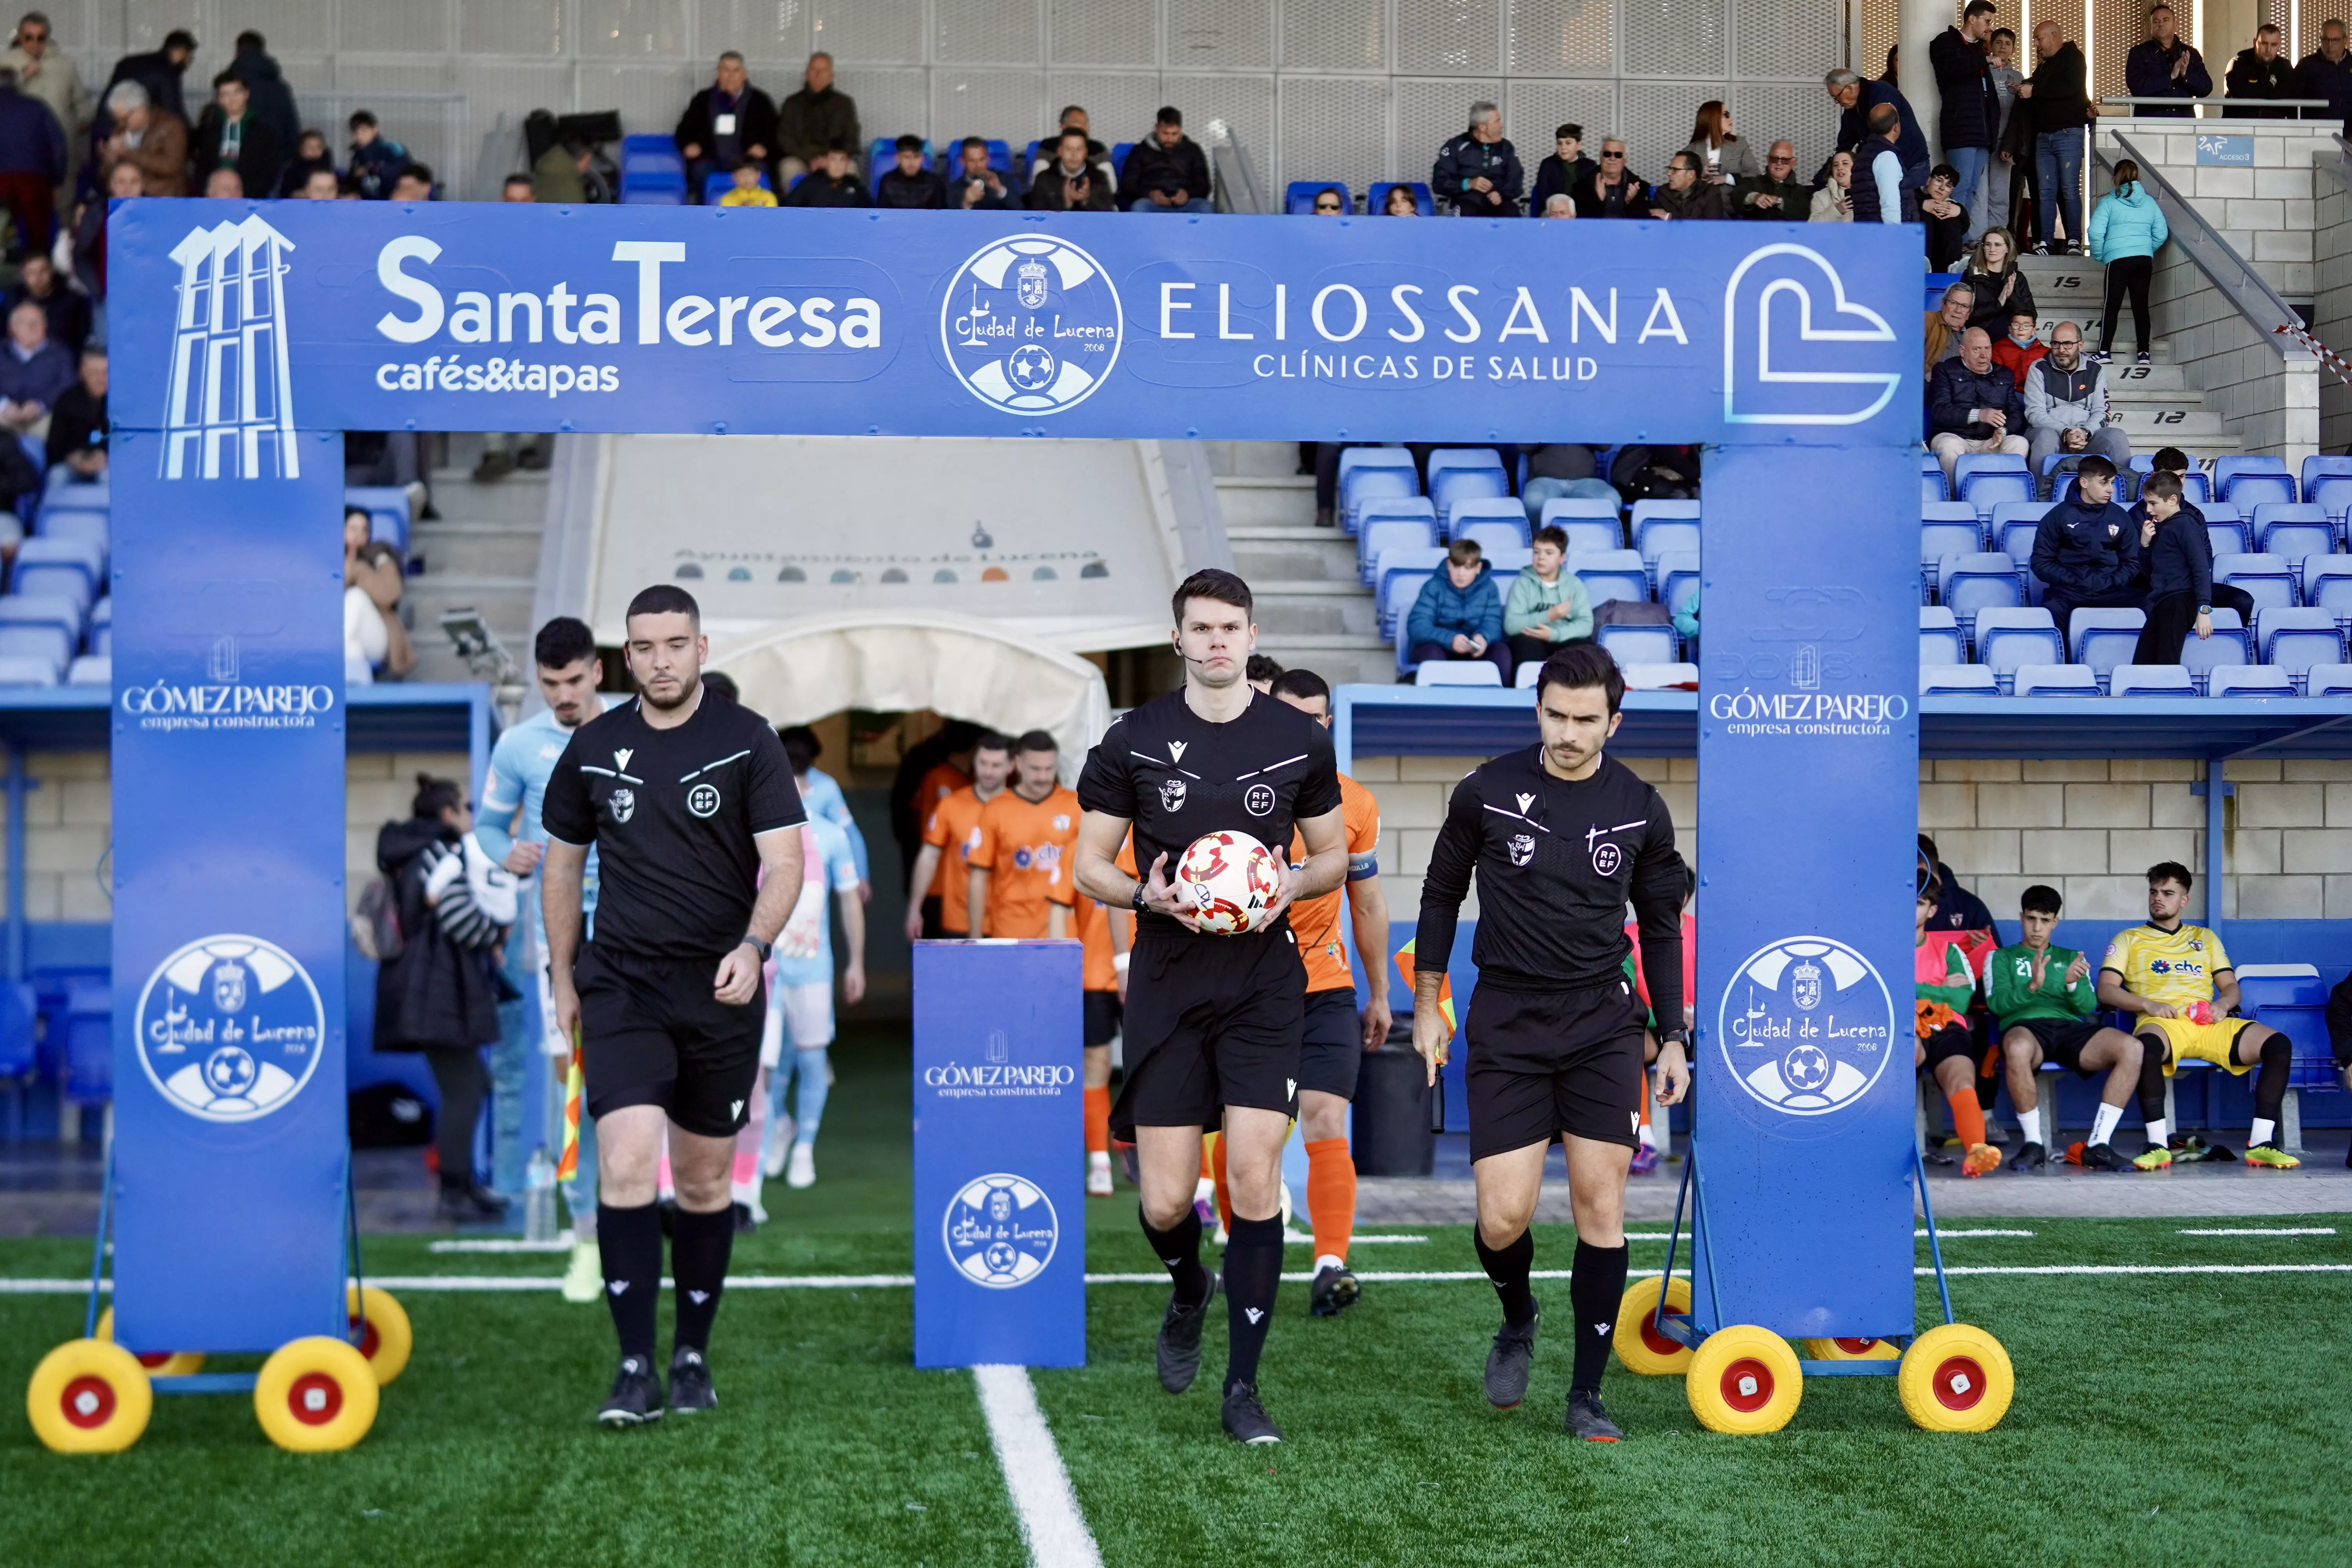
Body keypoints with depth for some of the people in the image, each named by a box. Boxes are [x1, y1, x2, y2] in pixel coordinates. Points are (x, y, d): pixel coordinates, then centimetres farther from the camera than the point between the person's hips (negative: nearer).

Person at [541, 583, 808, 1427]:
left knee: (705, 1179, 8)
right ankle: (635, 1370, -11)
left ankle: (694, 1357, 23)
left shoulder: (747, 741, -2)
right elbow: (562, 862, 16)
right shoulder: (592, 747, 5)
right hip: (622, 987, 1)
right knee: (625, 1167, -15)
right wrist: (562, 977, 13)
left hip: (722, 989, 0)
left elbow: (783, 861, -7)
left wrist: (753, 947, -23)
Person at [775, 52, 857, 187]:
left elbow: (852, 140, 12)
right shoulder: (792, 104, 15)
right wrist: (810, 160, -9)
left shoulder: (844, 103, 16)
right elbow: (784, 139, 7)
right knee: (789, 167, -34)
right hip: (800, 159, 0)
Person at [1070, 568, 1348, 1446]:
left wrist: (1293, 883, -8)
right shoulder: (1133, 740, 2)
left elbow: (1334, 855, 14)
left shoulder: (1300, 741, 4)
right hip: (1167, 986, 0)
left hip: (1264, 986, 0)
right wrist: (1146, 895, -15)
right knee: (1165, 1203, -1)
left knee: (1255, 1179, -10)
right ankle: (1189, 1293, 36)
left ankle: (1243, 1389, 2)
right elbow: (1090, 865, 6)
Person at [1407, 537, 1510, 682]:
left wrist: (1483, 637, -35)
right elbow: (1416, 625, -20)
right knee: (1432, 652, -35)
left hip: (1473, 651, 2)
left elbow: (1493, 623, -8)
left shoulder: (1488, 587, 0)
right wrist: (1450, 639, -39)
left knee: (1502, 650, -24)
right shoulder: (1434, 586, -9)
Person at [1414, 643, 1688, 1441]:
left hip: (1602, 1024, 1)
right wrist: (1427, 1003, 6)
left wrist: (1673, 1037, 9)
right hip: (1505, 1024, -1)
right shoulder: (1487, 792, -5)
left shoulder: (1640, 809, 0)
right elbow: (1442, 893, 8)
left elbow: (1660, 927, 11)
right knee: (1503, 1217, -8)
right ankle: (1517, 1322, 27)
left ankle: (1587, 1396, 7)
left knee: (1601, 1203, -4)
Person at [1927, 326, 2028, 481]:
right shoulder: (1945, 371, 9)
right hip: (1957, 437, -3)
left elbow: (2016, 414, 12)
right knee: (1949, 445, -37)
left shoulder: (2004, 376, 22)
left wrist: (2003, 431, -12)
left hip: (1992, 443, 3)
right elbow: (1939, 411, -6)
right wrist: (1978, 415, -19)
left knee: (2019, 443, -26)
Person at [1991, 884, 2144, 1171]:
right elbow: (1998, 1004, 2)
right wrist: (2032, 986, -17)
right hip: (2025, 1027, -3)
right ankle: (2033, 1144, -26)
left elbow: (2089, 1006, 13)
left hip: (2070, 1029, 3)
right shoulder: (2002, 958, 22)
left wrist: (2072, 984, -11)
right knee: (2017, 1048, -44)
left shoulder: (2070, 958, 30)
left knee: (2131, 1048, -27)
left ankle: (2097, 1145, -24)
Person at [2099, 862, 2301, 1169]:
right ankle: (2158, 1145, -36)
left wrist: (2223, 1003, -3)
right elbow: (2106, 990, 8)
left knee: (2279, 1045, -22)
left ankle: (2261, 1143, -24)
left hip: (2209, 1024, 3)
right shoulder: (2129, 939, 21)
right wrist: (2149, 1005, -10)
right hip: (2162, 1023, -3)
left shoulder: (2205, 938, 30)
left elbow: (2232, 988, 23)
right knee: (2147, 1046, -43)